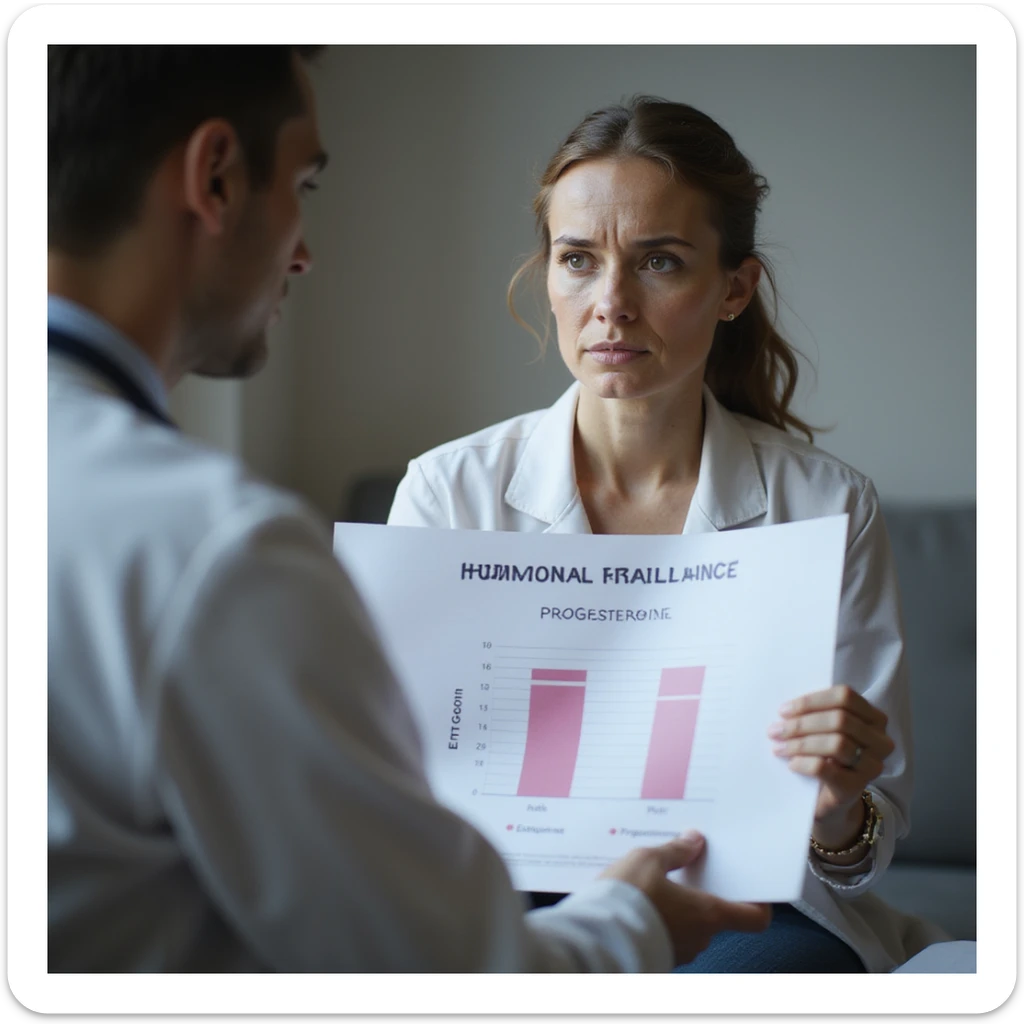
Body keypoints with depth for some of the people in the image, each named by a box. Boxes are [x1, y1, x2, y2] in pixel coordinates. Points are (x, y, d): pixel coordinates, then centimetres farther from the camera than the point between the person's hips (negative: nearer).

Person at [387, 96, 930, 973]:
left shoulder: (826, 507, -3)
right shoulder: (449, 491, -1)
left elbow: (865, 850, 0)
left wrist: (837, 817, -24)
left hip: (746, 914, -2)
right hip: (518, 896, 2)